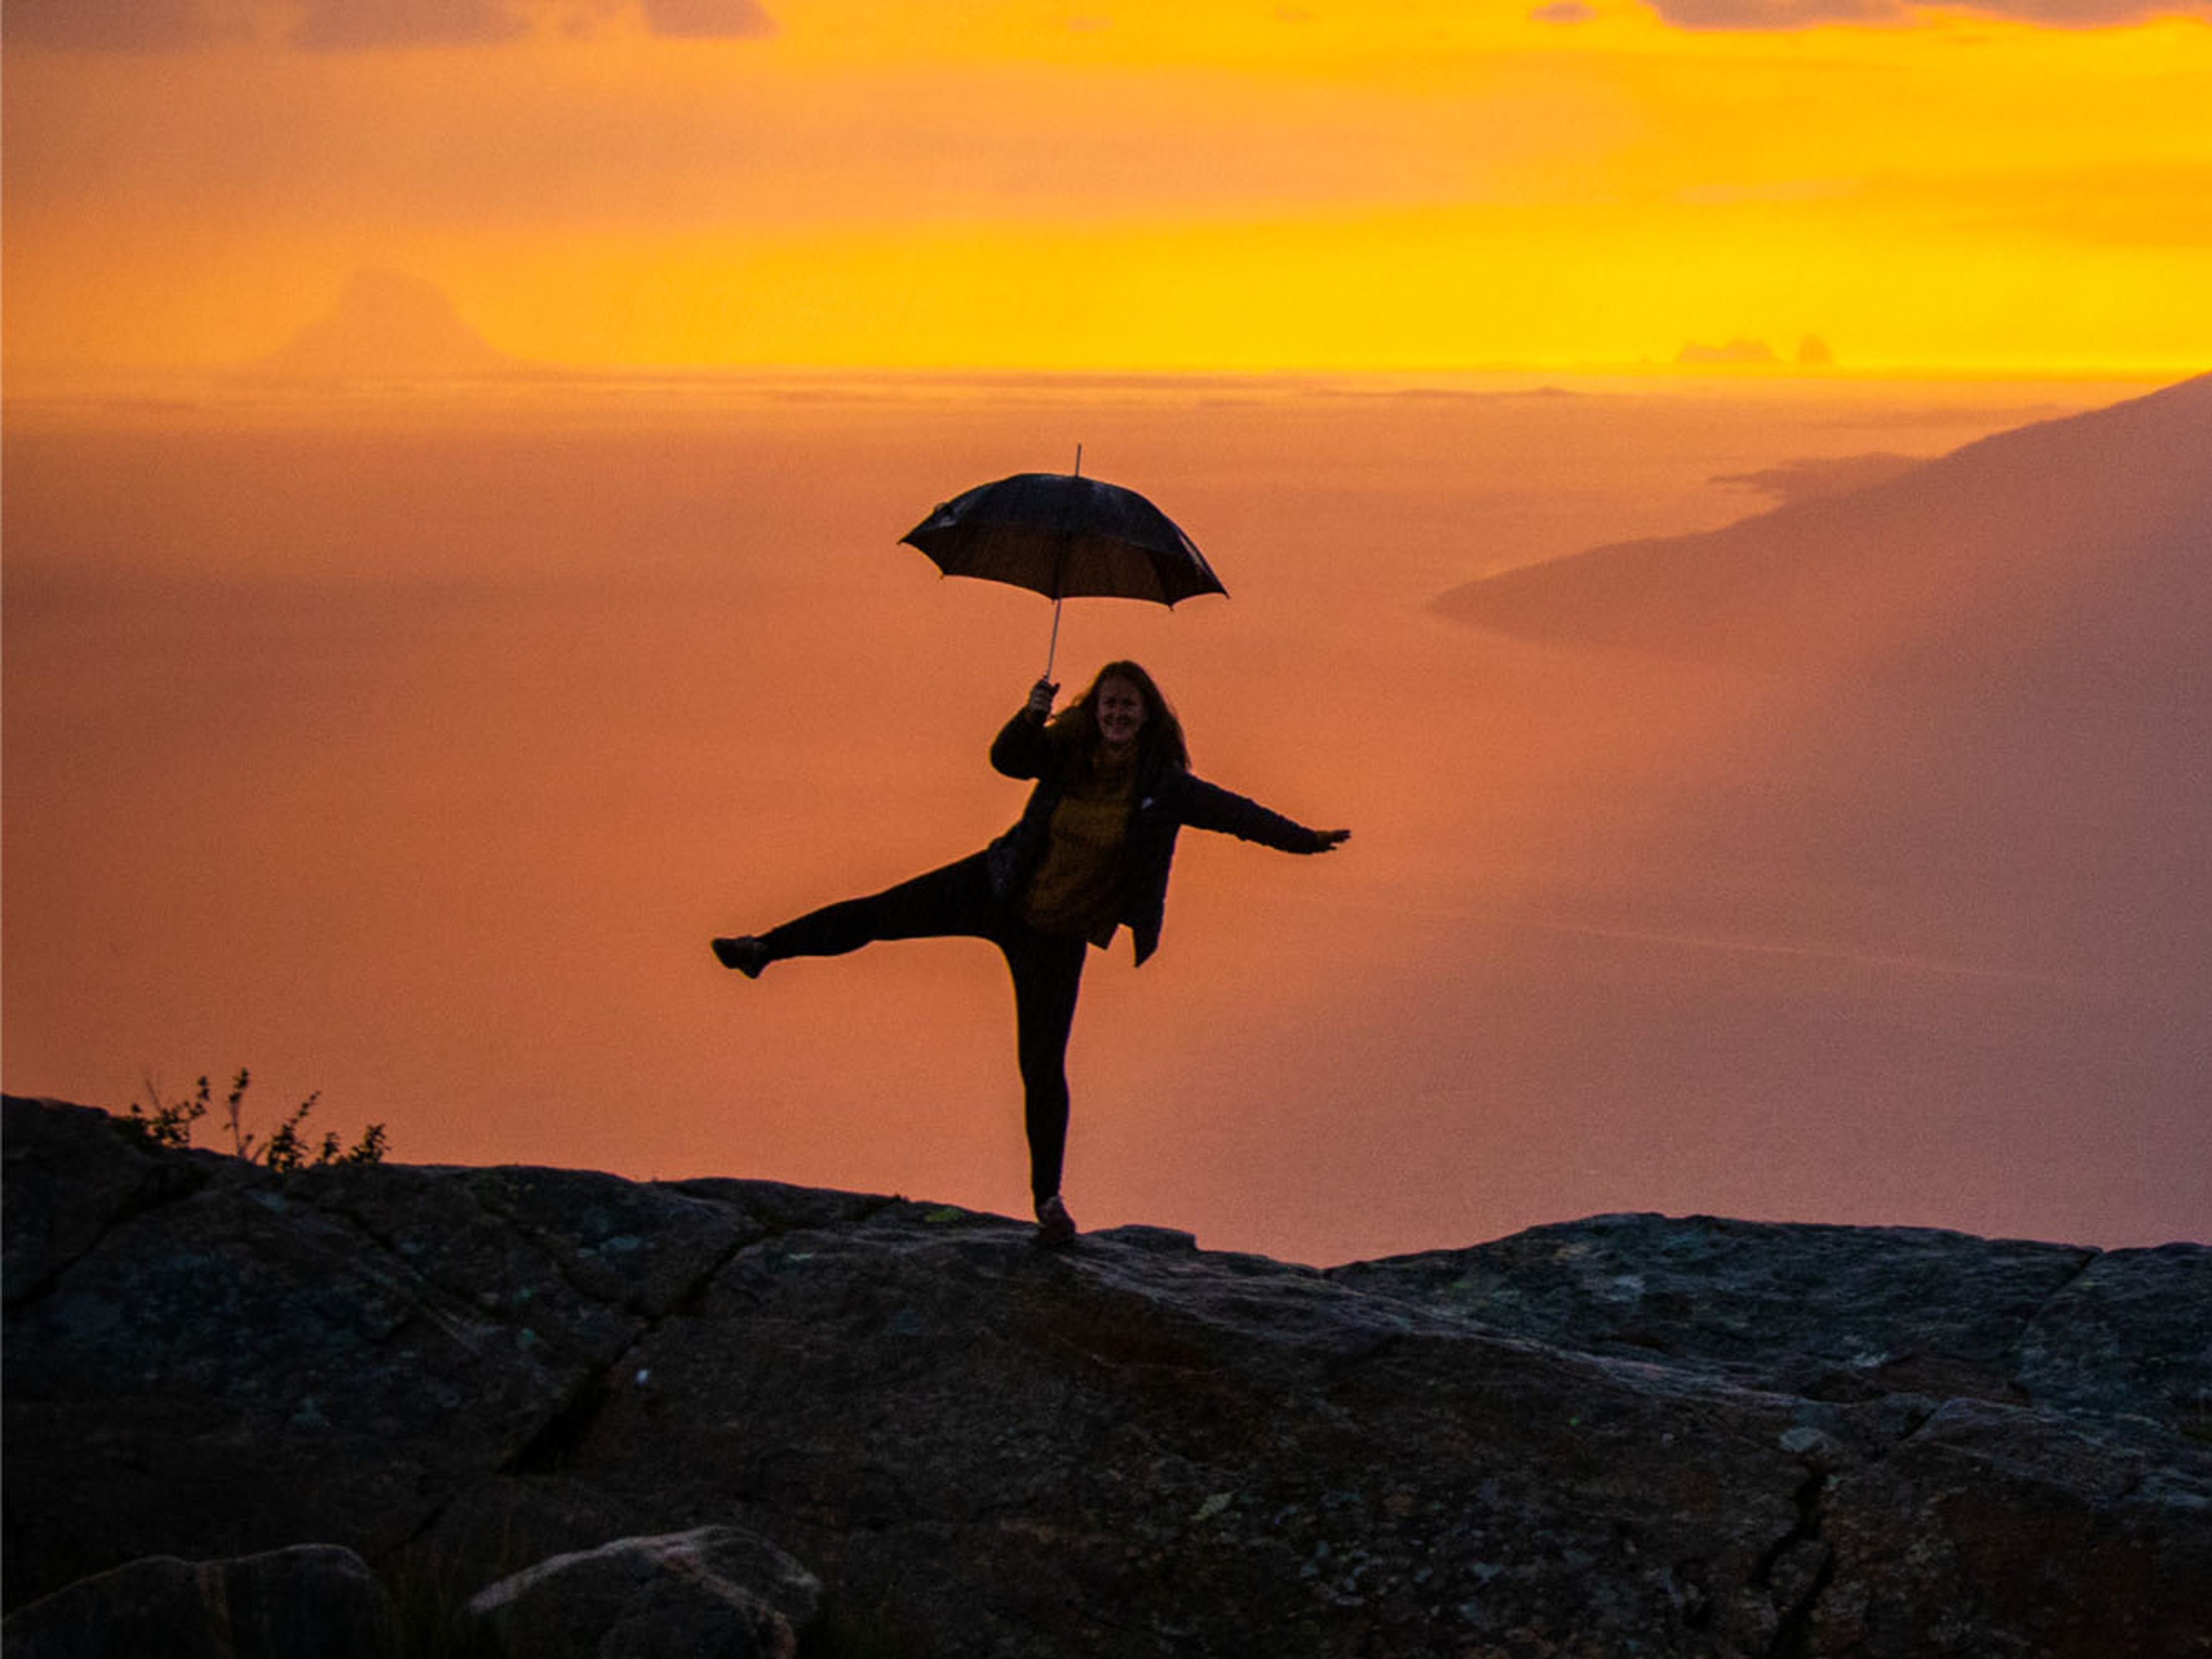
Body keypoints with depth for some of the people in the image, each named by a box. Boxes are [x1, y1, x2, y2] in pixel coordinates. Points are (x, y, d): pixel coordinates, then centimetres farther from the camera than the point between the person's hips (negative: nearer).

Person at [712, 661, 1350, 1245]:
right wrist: (1032, 716, -36)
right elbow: (1008, 758, -18)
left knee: (1043, 1065, -2)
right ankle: (766, 948, 19)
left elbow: (1232, 812, -18)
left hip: (1057, 934, -2)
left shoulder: (1164, 786, -13)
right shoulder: (1067, 753, -8)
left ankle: (1048, 1197, 10)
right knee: (885, 913, 0)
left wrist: (1302, 838, -30)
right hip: (998, 892, 2)